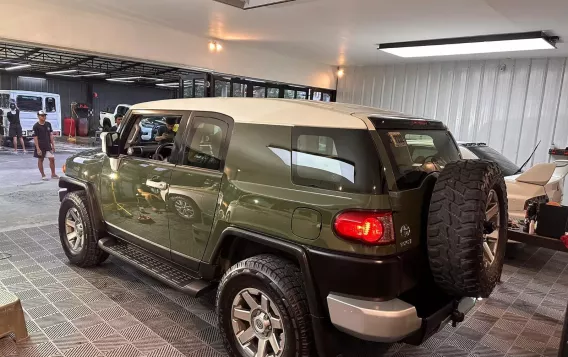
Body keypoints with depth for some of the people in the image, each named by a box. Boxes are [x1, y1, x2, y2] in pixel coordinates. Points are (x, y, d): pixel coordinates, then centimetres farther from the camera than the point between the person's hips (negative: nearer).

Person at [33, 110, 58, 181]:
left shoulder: (48, 124, 4)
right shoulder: (36, 126, -10)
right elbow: (35, 138, -11)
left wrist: (53, 145, 6)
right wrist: (38, 148, -16)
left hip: (48, 145, 4)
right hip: (41, 146, -4)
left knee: (52, 159, 2)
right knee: (40, 160, 7)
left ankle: (53, 174, 13)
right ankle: (43, 175, 15)